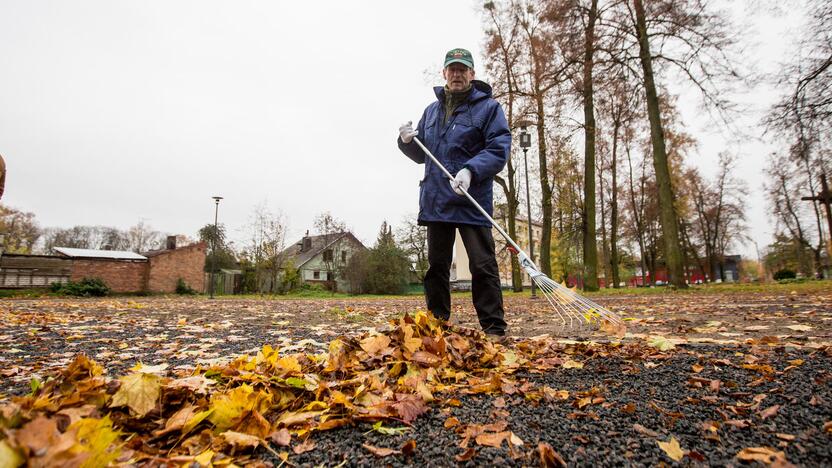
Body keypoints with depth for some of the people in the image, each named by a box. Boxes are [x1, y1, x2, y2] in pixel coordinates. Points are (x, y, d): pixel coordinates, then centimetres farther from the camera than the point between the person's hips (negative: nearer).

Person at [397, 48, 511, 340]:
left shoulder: (488, 107, 2)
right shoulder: (431, 110, 19)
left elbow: (499, 149, -9)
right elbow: (421, 155, 23)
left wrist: (471, 171, -25)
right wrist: (407, 141, 1)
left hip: (473, 202, -5)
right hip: (436, 200, 5)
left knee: (483, 266, -4)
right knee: (436, 266, 10)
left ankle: (493, 329, 4)